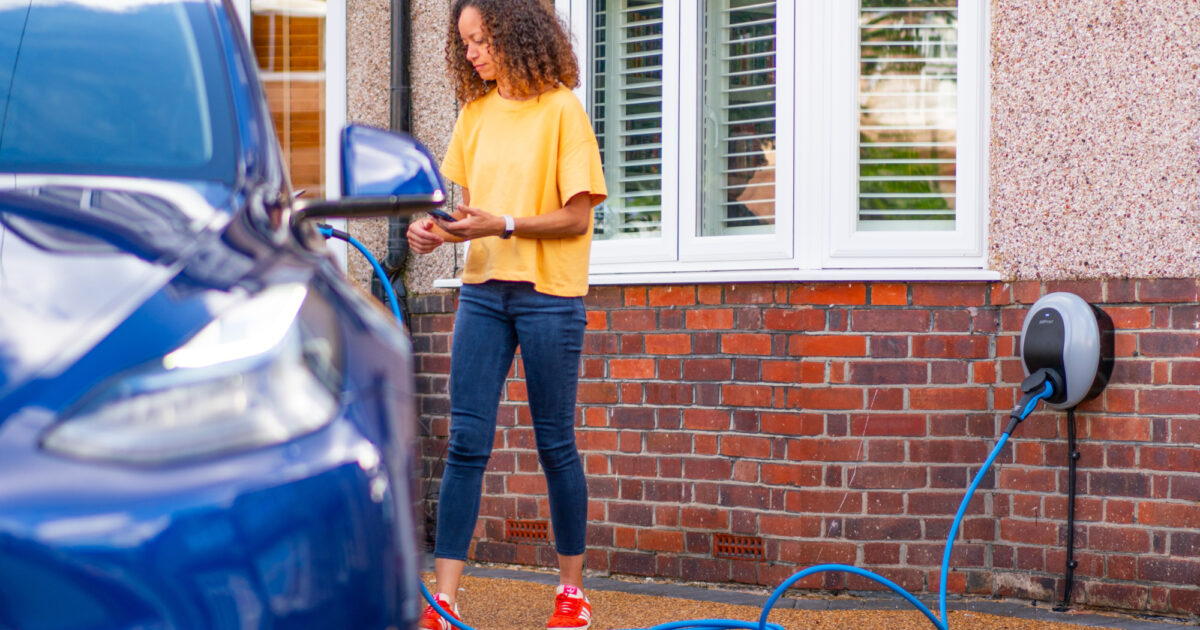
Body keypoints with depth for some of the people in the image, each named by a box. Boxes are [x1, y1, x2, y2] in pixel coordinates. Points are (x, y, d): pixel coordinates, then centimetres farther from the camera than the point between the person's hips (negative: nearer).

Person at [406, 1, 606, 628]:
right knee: (465, 442, -2)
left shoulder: (561, 109, -7)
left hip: (549, 293, -5)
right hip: (483, 288, 5)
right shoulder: (475, 112, 11)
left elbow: (577, 216, -9)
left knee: (555, 444, 4)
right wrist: (439, 229, -3)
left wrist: (503, 226, -20)